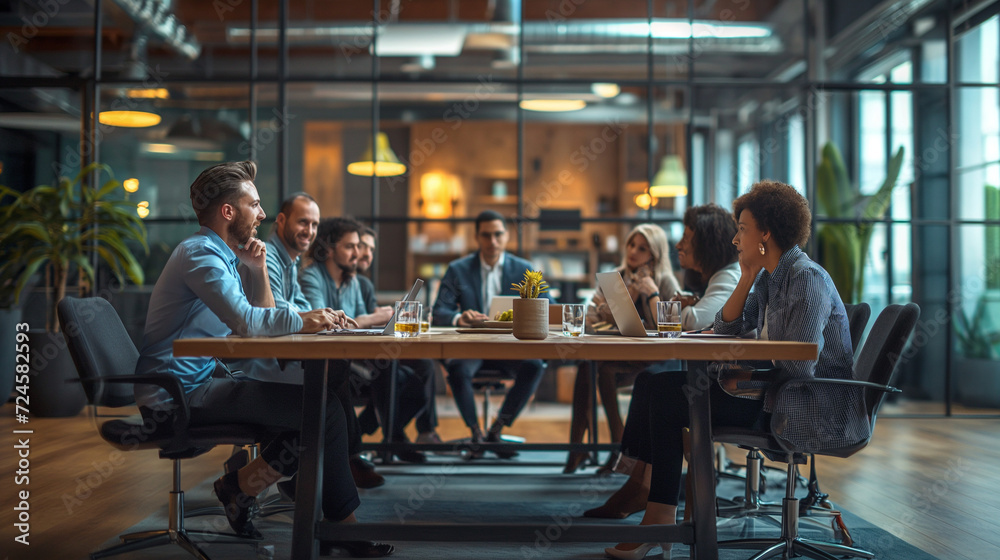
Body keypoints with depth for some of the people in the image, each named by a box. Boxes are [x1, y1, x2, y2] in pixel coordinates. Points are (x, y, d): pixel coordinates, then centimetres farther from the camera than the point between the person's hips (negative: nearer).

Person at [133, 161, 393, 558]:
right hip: (179, 395, -10)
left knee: (315, 403, 6)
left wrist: (258, 271, 5)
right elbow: (246, 322, -29)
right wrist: (303, 320, -15)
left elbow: (263, 321, 18)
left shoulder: (221, 255, 17)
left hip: (200, 380, 10)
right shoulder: (200, 253, -14)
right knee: (323, 410, -16)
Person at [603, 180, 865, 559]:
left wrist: (751, 376, -9)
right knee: (663, 385, 3)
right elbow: (726, 329, 7)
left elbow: (799, 365, -23)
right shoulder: (769, 277, 13)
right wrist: (747, 277, -1)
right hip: (775, 397, 9)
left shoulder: (807, 279, -16)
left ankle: (660, 517, -2)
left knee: (669, 399, -13)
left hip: (809, 413, -9)